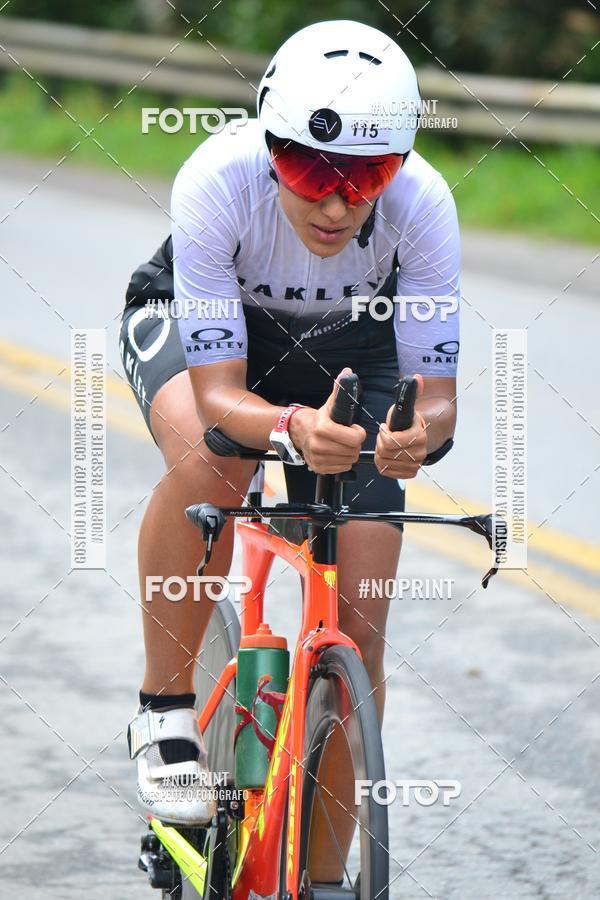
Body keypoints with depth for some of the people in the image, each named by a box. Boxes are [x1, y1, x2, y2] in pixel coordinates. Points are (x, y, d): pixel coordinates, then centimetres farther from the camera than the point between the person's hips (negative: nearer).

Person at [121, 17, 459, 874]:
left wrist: (416, 433, -52)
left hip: (346, 349, 2)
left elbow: (437, 396, -29)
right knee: (210, 461, -38)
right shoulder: (217, 182, -38)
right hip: (196, 325, -2)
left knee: (357, 638, -8)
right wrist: (293, 430, -59)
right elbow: (218, 394, -38)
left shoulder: (421, 203, -33)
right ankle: (165, 711, -17)